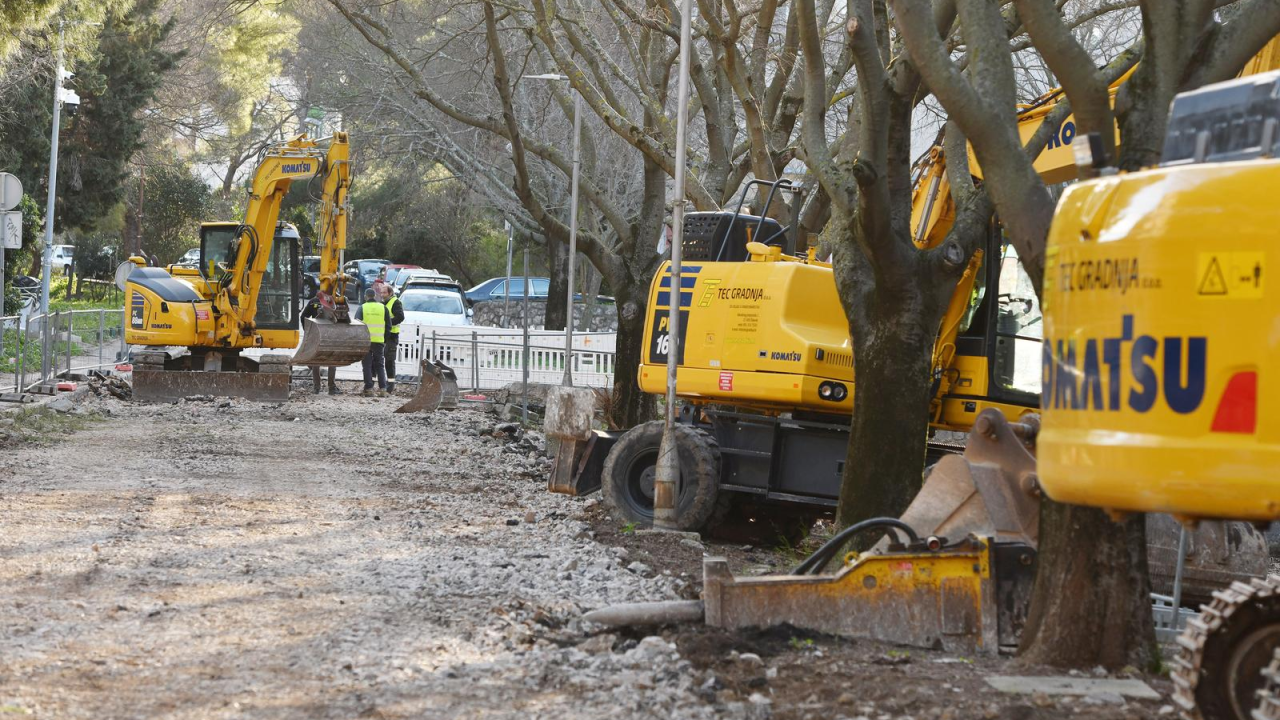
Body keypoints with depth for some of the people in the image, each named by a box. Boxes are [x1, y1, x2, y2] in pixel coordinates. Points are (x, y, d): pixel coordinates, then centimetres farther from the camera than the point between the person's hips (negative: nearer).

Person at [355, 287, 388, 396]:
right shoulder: (383, 308, 6)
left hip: (365, 340, -2)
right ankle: (382, 388, 1)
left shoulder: (362, 308, 1)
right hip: (379, 341, 2)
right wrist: (384, 338, 16)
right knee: (380, 365, 9)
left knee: (367, 365, 4)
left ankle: (369, 388, -1)